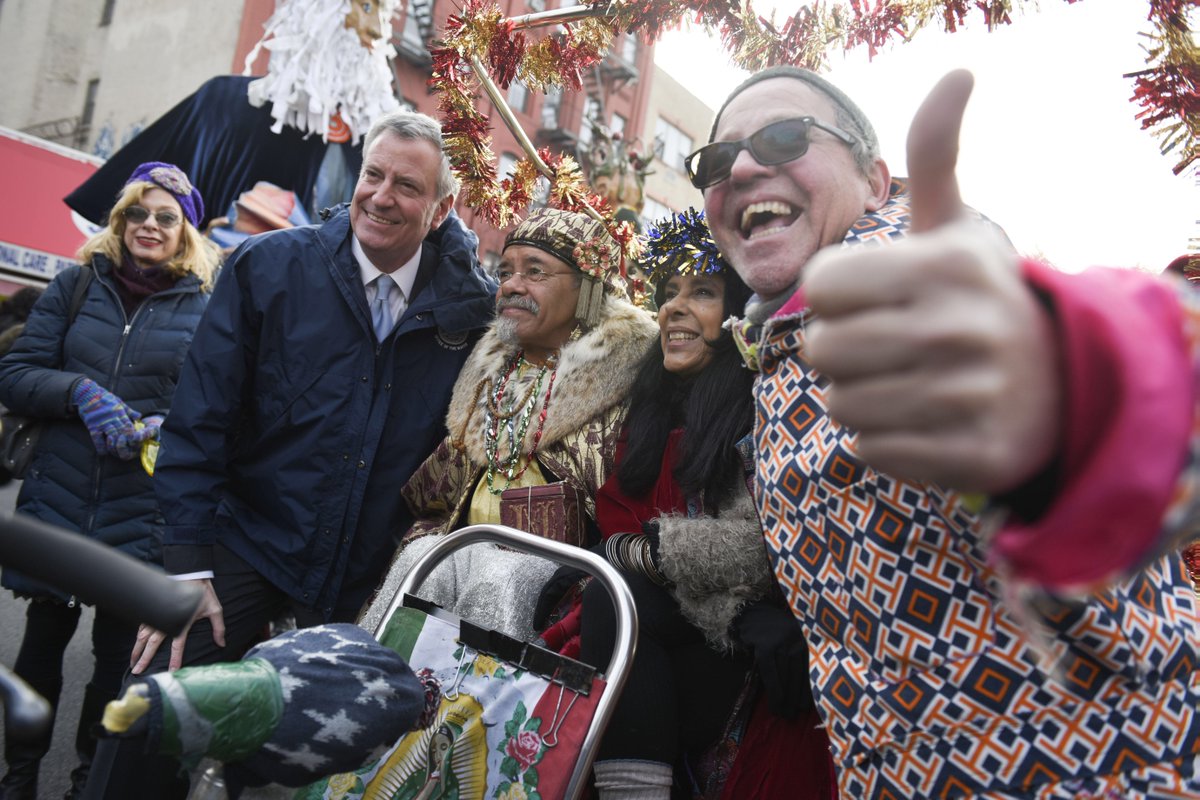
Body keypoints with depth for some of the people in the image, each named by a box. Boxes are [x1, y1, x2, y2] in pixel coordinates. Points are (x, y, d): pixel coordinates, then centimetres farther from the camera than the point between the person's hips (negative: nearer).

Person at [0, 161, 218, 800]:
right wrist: (80, 392, -16)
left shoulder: (203, 307, 0)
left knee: (118, 652, 10)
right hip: (58, 498, 2)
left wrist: (164, 426, -19)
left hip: (144, 513, -2)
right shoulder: (77, 285, 6)